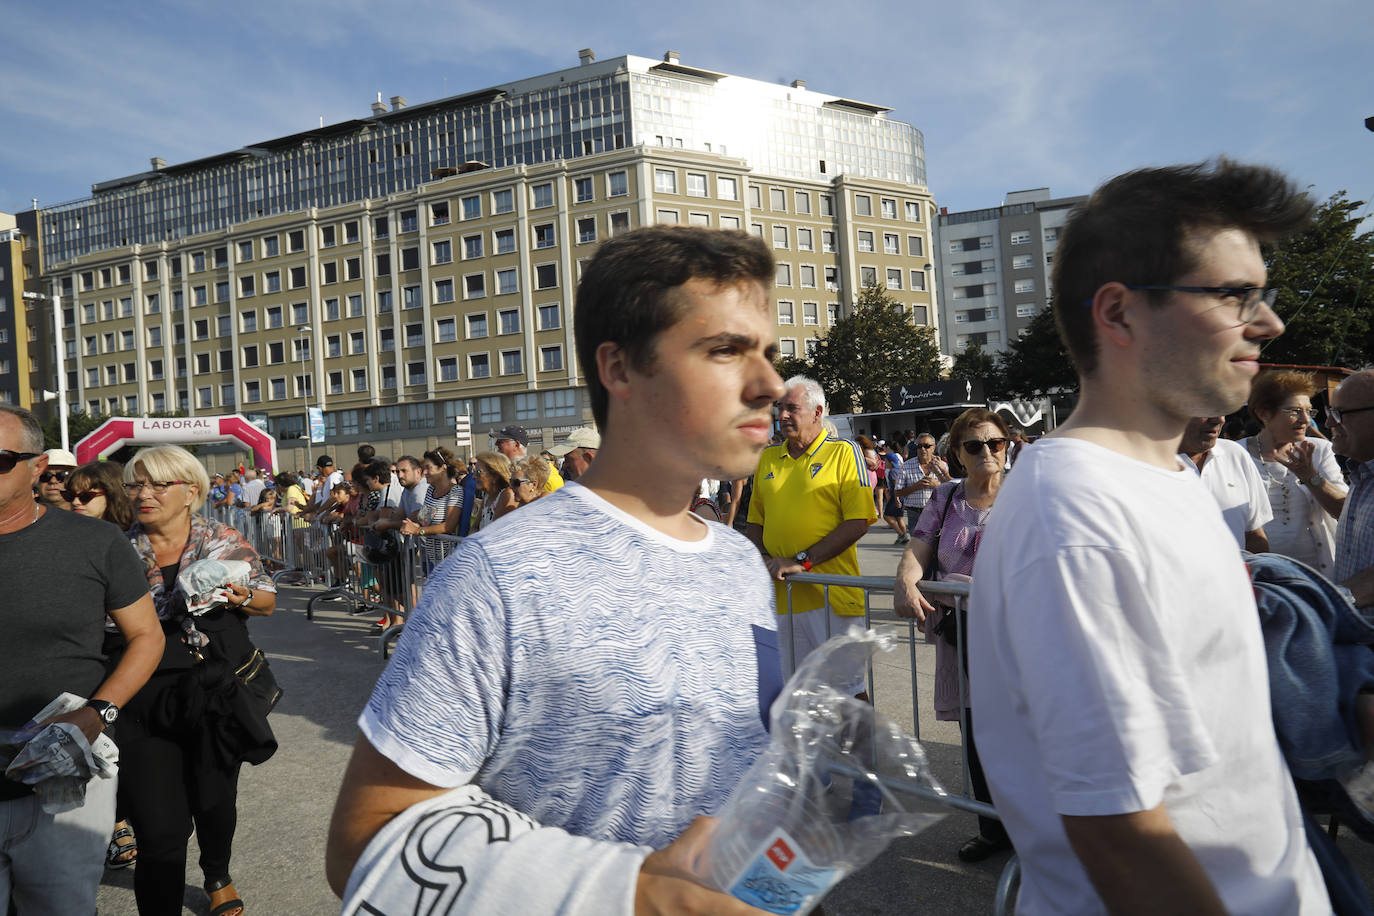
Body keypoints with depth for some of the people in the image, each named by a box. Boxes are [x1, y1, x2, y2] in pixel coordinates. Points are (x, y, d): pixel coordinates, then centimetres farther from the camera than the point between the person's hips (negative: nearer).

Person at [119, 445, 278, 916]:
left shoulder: (225, 540, -1)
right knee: (160, 827, -6)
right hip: (145, 697, 0)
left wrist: (243, 597, -16)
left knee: (216, 801, 18)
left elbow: (268, 600, 5)